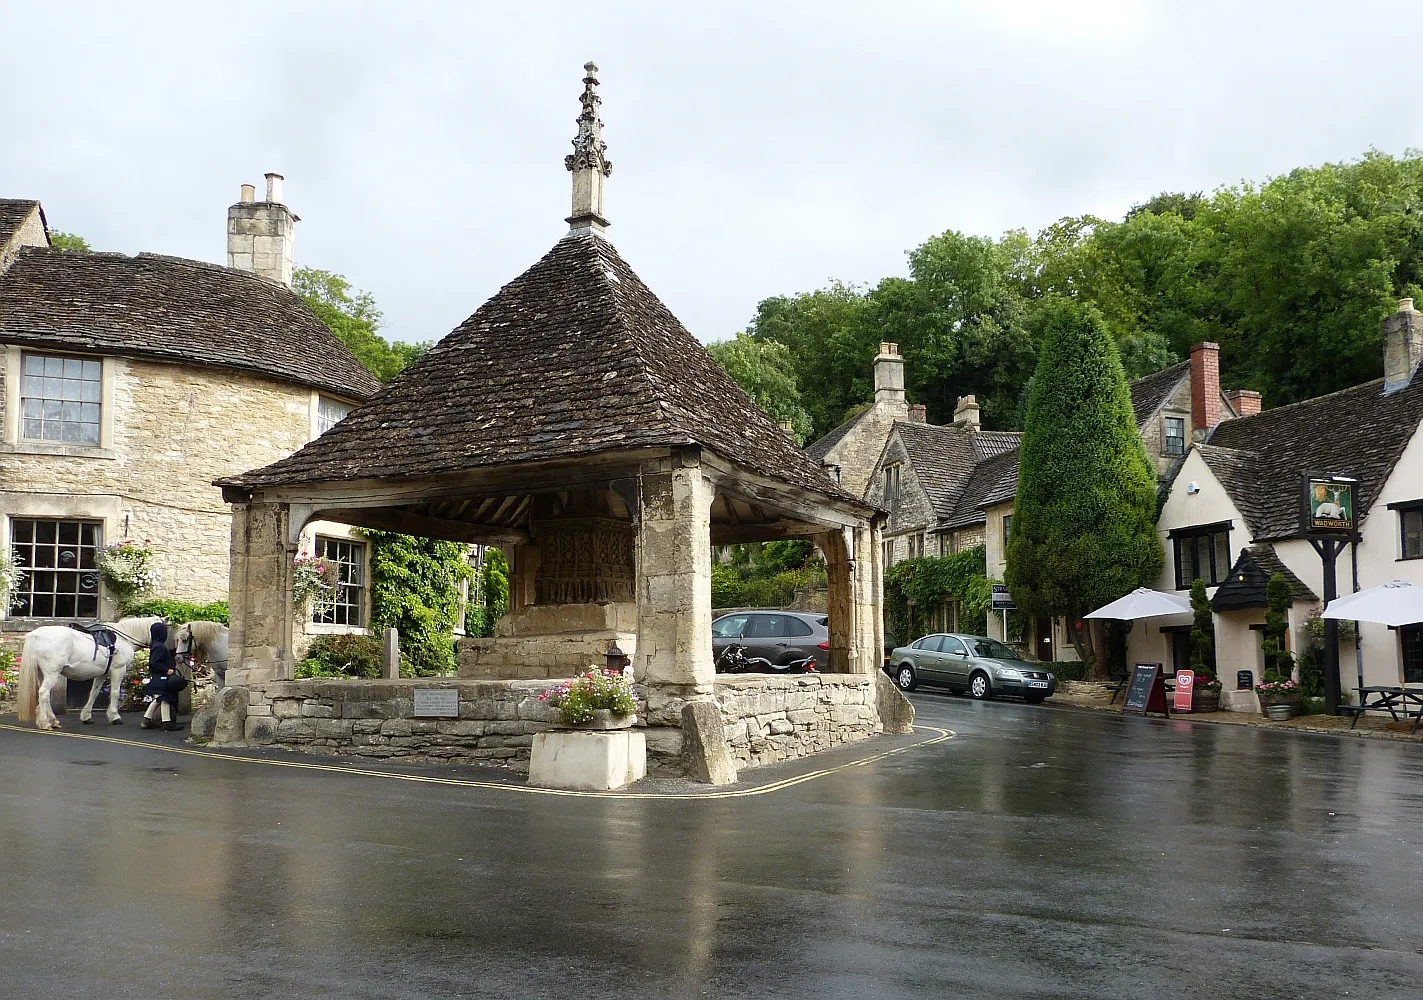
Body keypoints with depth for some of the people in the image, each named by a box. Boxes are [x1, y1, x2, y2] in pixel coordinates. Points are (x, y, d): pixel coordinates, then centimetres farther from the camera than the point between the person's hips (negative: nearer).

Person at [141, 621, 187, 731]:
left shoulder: (156, 645, 13)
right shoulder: (159, 647, -19)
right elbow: (154, 663, -25)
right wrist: (167, 670, -24)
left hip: (158, 678, 10)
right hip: (161, 679, -10)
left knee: (158, 700, 17)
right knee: (165, 699, -4)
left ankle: (147, 720, 21)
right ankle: (167, 722, 0)